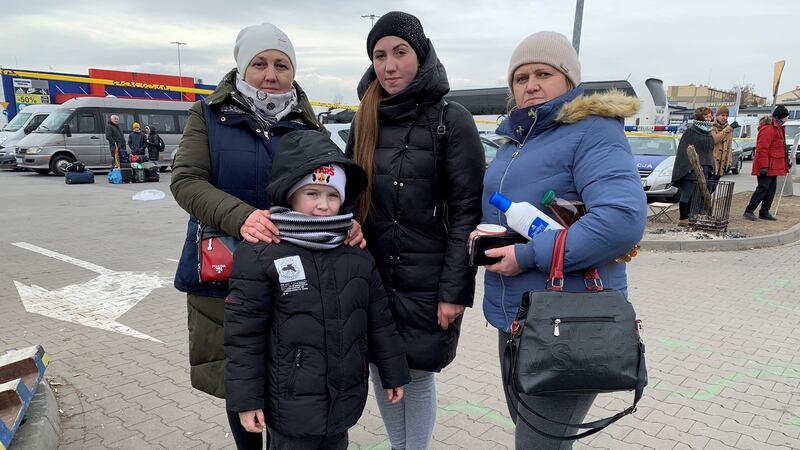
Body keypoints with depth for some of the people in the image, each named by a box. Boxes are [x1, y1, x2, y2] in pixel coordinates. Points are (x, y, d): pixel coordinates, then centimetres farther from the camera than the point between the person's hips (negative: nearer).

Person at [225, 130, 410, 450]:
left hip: (347, 400, 5)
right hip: (292, 406, -4)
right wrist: (246, 399, -9)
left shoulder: (358, 257, 0)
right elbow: (244, 334, -11)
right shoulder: (260, 258, -14)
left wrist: (393, 374, 12)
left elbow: (379, 322, 8)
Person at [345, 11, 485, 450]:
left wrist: (455, 289, -14)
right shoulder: (365, 121, 7)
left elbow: (467, 210, -10)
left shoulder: (451, 120, -7)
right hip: (371, 276, 5)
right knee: (380, 367, 13)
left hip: (427, 282, -4)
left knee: (417, 371, 5)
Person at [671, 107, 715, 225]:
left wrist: (710, 167, 15)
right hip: (691, 169, -7)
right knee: (687, 194, -5)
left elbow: (710, 151, 24)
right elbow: (684, 150, -8)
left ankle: (690, 217, 10)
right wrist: (688, 166, -16)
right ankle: (683, 219, 2)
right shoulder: (691, 131, -3)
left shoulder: (709, 134, 19)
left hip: (704, 169, 7)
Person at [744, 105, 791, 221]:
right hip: (767, 166, -10)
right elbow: (762, 149, -22)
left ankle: (764, 212, 15)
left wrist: (786, 162, 26)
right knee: (763, 188, -10)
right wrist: (763, 166, -25)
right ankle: (749, 211, -3)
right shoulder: (768, 128, -17)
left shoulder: (777, 127, 17)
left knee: (771, 188, 10)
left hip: (773, 166, 10)